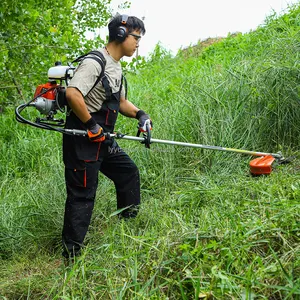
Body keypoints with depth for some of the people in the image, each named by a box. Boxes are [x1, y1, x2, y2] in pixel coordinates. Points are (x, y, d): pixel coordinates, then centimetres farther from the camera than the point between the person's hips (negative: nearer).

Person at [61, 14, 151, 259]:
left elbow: (120, 101, 23)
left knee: (128, 172, 17)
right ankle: (72, 253, 6)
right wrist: (92, 126, -21)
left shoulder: (116, 67, 14)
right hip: (82, 139, -10)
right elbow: (72, 94, -29)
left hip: (103, 138, 10)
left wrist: (139, 114, 4)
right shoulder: (94, 62, -17)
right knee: (83, 193, -5)